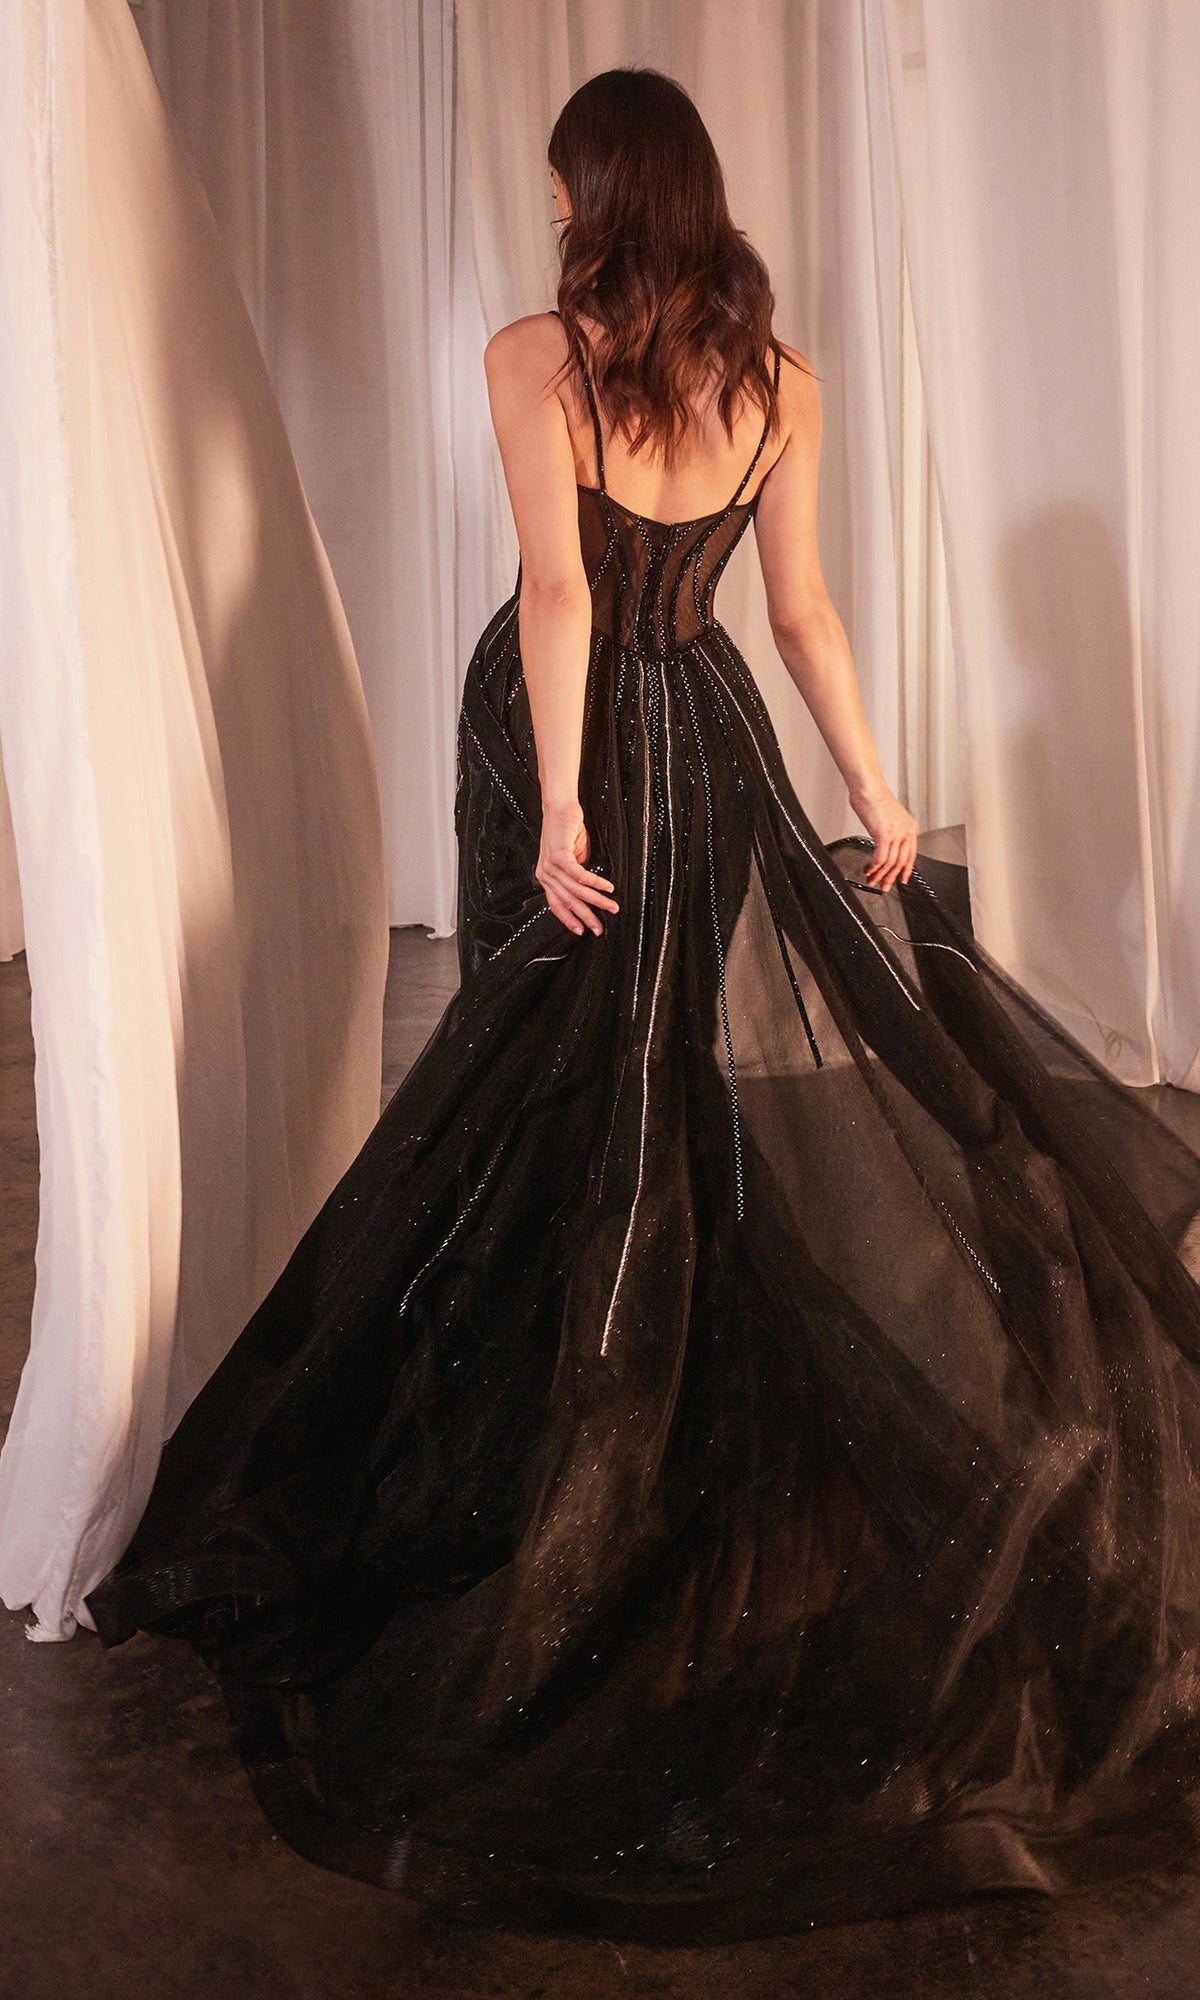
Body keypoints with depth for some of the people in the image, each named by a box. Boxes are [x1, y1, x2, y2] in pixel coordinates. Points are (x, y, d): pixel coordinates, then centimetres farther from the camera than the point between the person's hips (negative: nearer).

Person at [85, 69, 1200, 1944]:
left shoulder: (534, 358, -9)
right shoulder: (779, 378, 2)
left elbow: (557, 587, -18)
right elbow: (804, 609, 1)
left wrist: (560, 803, -20)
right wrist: (873, 785, 6)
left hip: (566, 731, -3)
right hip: (708, 735, 4)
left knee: (576, 1080, 6)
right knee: (747, 1069, 12)